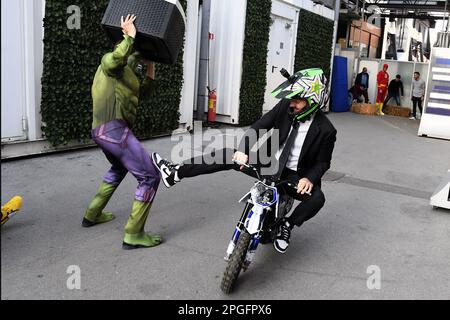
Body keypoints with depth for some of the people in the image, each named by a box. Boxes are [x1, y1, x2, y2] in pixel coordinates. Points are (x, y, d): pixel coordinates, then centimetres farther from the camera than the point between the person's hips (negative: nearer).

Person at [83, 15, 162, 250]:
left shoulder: (128, 70, 24)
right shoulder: (112, 62, -4)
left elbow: (143, 92, 26)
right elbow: (112, 61, -29)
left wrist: (150, 66, 21)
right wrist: (129, 37, -18)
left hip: (102, 130, 11)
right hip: (114, 129, -11)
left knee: (119, 169, 36)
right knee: (150, 177, -7)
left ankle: (92, 214, 40)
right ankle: (133, 235, -5)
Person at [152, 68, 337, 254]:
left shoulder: (325, 130, -17)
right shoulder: (285, 106, -9)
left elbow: (323, 162, -5)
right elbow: (258, 127, -10)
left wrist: (309, 179, -26)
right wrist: (243, 150, -27)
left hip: (294, 176, -3)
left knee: (317, 198, -29)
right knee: (228, 156, -11)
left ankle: (287, 226, 1)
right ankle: (175, 173, -3)